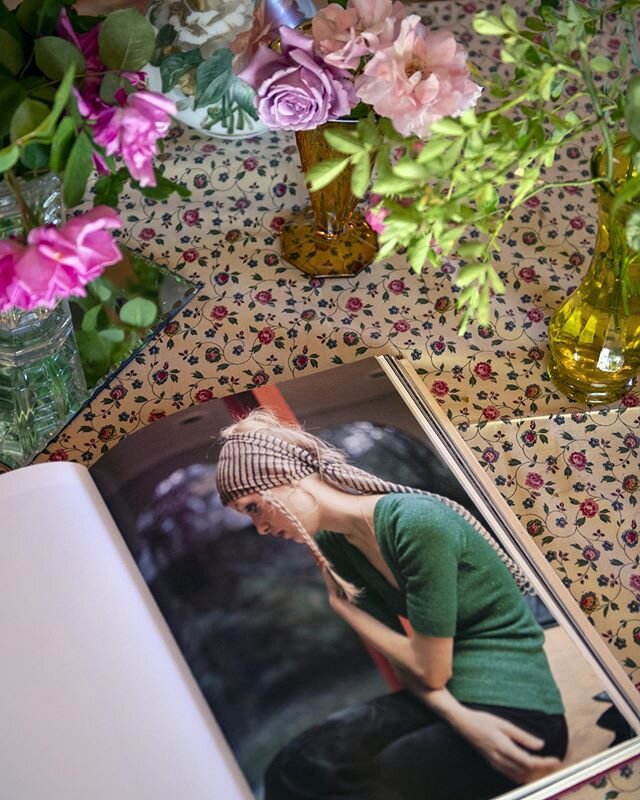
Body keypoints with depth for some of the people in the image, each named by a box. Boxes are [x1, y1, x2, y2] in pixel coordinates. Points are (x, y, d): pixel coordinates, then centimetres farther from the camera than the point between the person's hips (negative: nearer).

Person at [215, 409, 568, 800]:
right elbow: (405, 662, 2)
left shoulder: (418, 522, -21)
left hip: (517, 710, -6)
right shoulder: (331, 545, 3)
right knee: (295, 767, -19)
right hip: (449, 704, 6)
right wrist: (459, 719, -18)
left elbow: (428, 669, -15)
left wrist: (343, 606, -3)